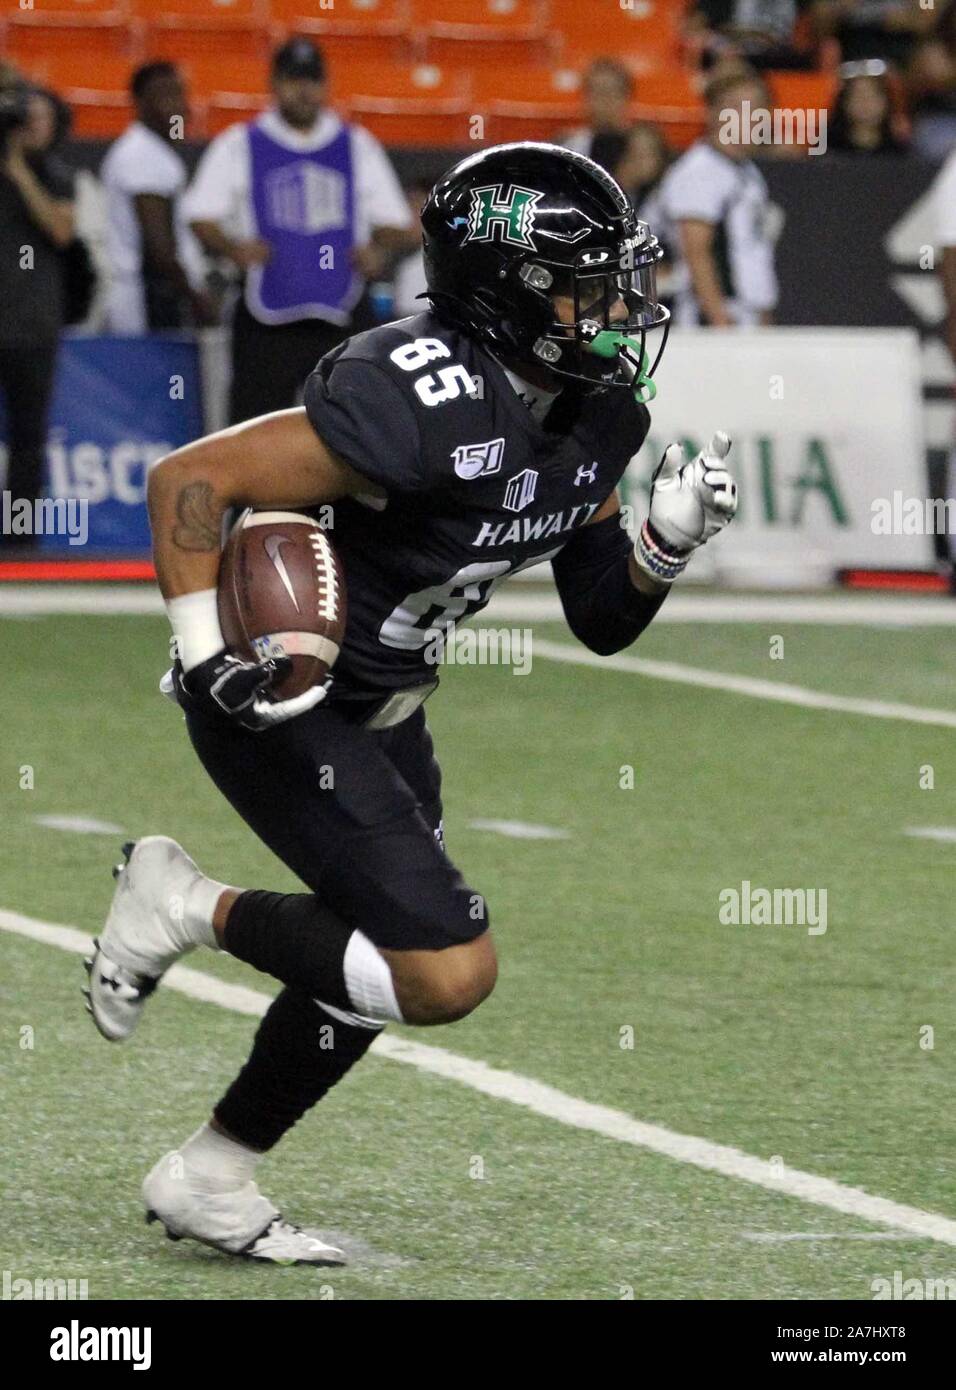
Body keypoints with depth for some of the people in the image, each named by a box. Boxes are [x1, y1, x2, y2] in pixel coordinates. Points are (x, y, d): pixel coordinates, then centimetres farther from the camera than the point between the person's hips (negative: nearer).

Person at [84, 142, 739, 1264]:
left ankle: (207, 1181, 35)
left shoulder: (598, 417, -3)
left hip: (383, 708, 9)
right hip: (279, 708, -9)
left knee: (375, 968, 19)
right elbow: (189, 481, -28)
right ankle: (183, 906, 1)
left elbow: (602, 622, 7)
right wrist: (207, 657, -28)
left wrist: (669, 540, -11)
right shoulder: (425, 408, -30)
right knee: (449, 973, -15)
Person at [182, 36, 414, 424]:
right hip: (267, 325, -2)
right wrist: (232, 247, -21)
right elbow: (202, 220, 1)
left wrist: (380, 249, -9)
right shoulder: (238, 146, 7)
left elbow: (400, 228, 15)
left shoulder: (358, 147, 14)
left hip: (343, 320, 2)